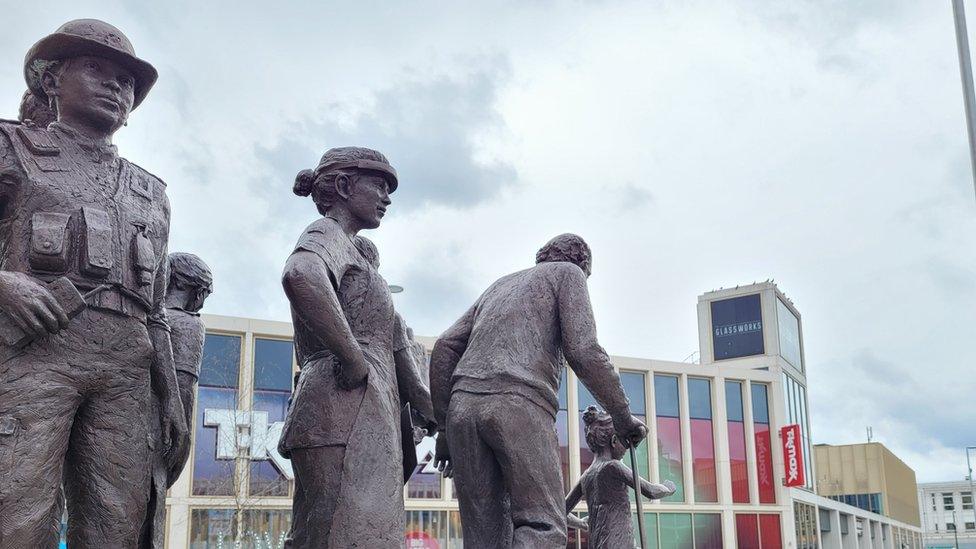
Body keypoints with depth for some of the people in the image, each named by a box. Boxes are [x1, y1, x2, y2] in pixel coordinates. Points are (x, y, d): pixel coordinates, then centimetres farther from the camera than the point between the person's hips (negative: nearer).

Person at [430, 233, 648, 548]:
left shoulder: (500, 284, 34)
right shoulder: (568, 273, 17)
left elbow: (444, 347, 22)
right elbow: (582, 350, 0)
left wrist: (443, 426, 21)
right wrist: (623, 416, 7)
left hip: (463, 404, 6)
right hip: (519, 403, -6)